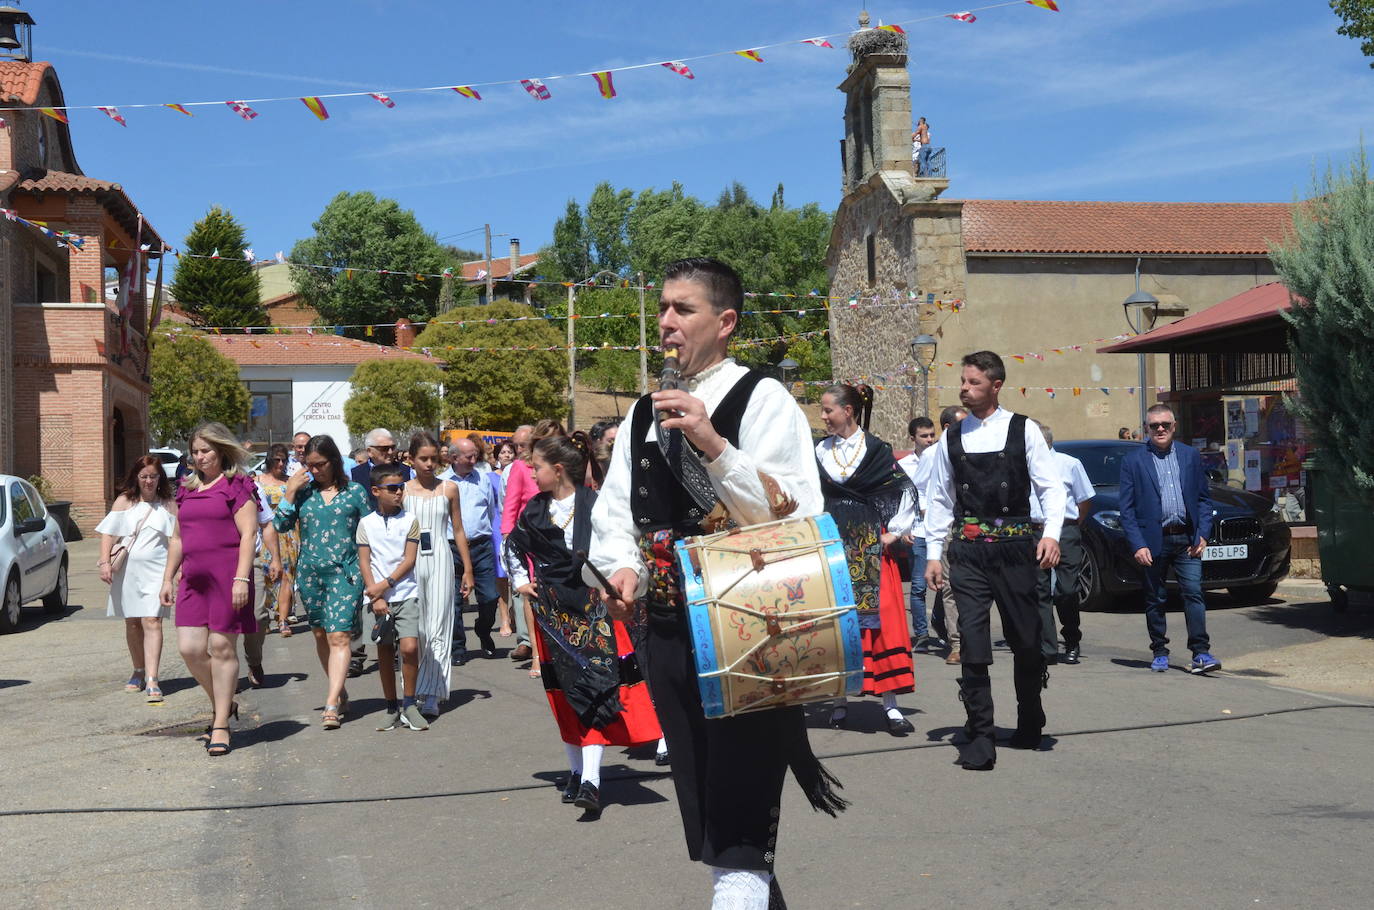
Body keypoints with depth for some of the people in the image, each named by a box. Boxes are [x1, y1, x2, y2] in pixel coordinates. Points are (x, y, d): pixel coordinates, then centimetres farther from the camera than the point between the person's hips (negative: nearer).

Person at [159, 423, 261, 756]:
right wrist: (167, 578, 19)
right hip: (193, 579, 6)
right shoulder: (187, 489, 17)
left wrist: (241, 578, -17)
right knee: (190, 648, -1)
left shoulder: (237, 485, -3)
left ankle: (221, 725, 8)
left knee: (222, 647, -1)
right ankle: (222, 704, 22)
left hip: (227, 576, -6)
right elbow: (178, 538, 23)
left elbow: (248, 533, -9)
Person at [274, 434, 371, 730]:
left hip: (346, 572, -4)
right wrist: (290, 492, -6)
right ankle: (339, 692, 27)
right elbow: (280, 525, 1)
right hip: (310, 571, 4)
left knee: (339, 636, -13)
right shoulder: (303, 491, 8)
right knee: (321, 635, 12)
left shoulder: (354, 492, 2)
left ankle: (331, 704, -18)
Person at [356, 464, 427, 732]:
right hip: (377, 596, 1)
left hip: (405, 593, -1)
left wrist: (385, 584, -12)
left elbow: (409, 559, -3)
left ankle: (409, 705, 0)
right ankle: (391, 708, 19)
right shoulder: (366, 523, 4)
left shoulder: (410, 520, 2)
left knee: (409, 647, -14)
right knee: (384, 652, 7)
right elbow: (364, 562, 1)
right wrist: (375, 596, -9)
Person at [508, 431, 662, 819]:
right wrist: (521, 580, 12)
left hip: (592, 605, -4)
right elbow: (514, 547, 23)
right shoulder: (534, 510, 7)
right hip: (551, 611, 4)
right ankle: (576, 772, 22)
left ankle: (590, 782, -17)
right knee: (564, 692, 10)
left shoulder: (595, 504, -7)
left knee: (595, 688, -12)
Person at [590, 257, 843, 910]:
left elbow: (792, 511, -15)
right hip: (666, 628, 7)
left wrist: (714, 445, -25)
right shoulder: (644, 412, 14)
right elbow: (612, 510, 13)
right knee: (703, 801, 15)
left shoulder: (762, 400, -6)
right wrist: (622, 568, -7)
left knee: (739, 812, -6)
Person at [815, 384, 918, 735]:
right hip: (833, 545, 3)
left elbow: (907, 490, 0)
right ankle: (840, 700, 14)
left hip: (871, 545, -3)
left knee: (880, 618, -4)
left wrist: (895, 532, -2)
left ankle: (891, 704, -1)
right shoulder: (820, 451, 7)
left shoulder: (876, 449, -1)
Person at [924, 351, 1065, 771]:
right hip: (969, 549, 1)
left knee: (1026, 640, 9)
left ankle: (1030, 725, 31)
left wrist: (1051, 533, -14)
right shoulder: (951, 438, 9)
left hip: (1015, 546, -1)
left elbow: (1050, 486, 0)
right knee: (973, 643, -5)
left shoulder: (1024, 430, 1)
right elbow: (939, 498, 12)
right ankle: (980, 736, 2)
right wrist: (933, 552, 6)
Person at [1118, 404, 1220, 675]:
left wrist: (1203, 534, -1)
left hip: (1186, 539, 1)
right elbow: (1126, 508, -2)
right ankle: (1159, 653, 18)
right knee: (1155, 599, 6)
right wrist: (1138, 545, -10)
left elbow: (1204, 498, 11)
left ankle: (1201, 653, -5)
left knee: (1194, 592, -7)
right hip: (1153, 540, -1)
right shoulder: (1133, 461, 1)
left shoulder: (1191, 456, 9)